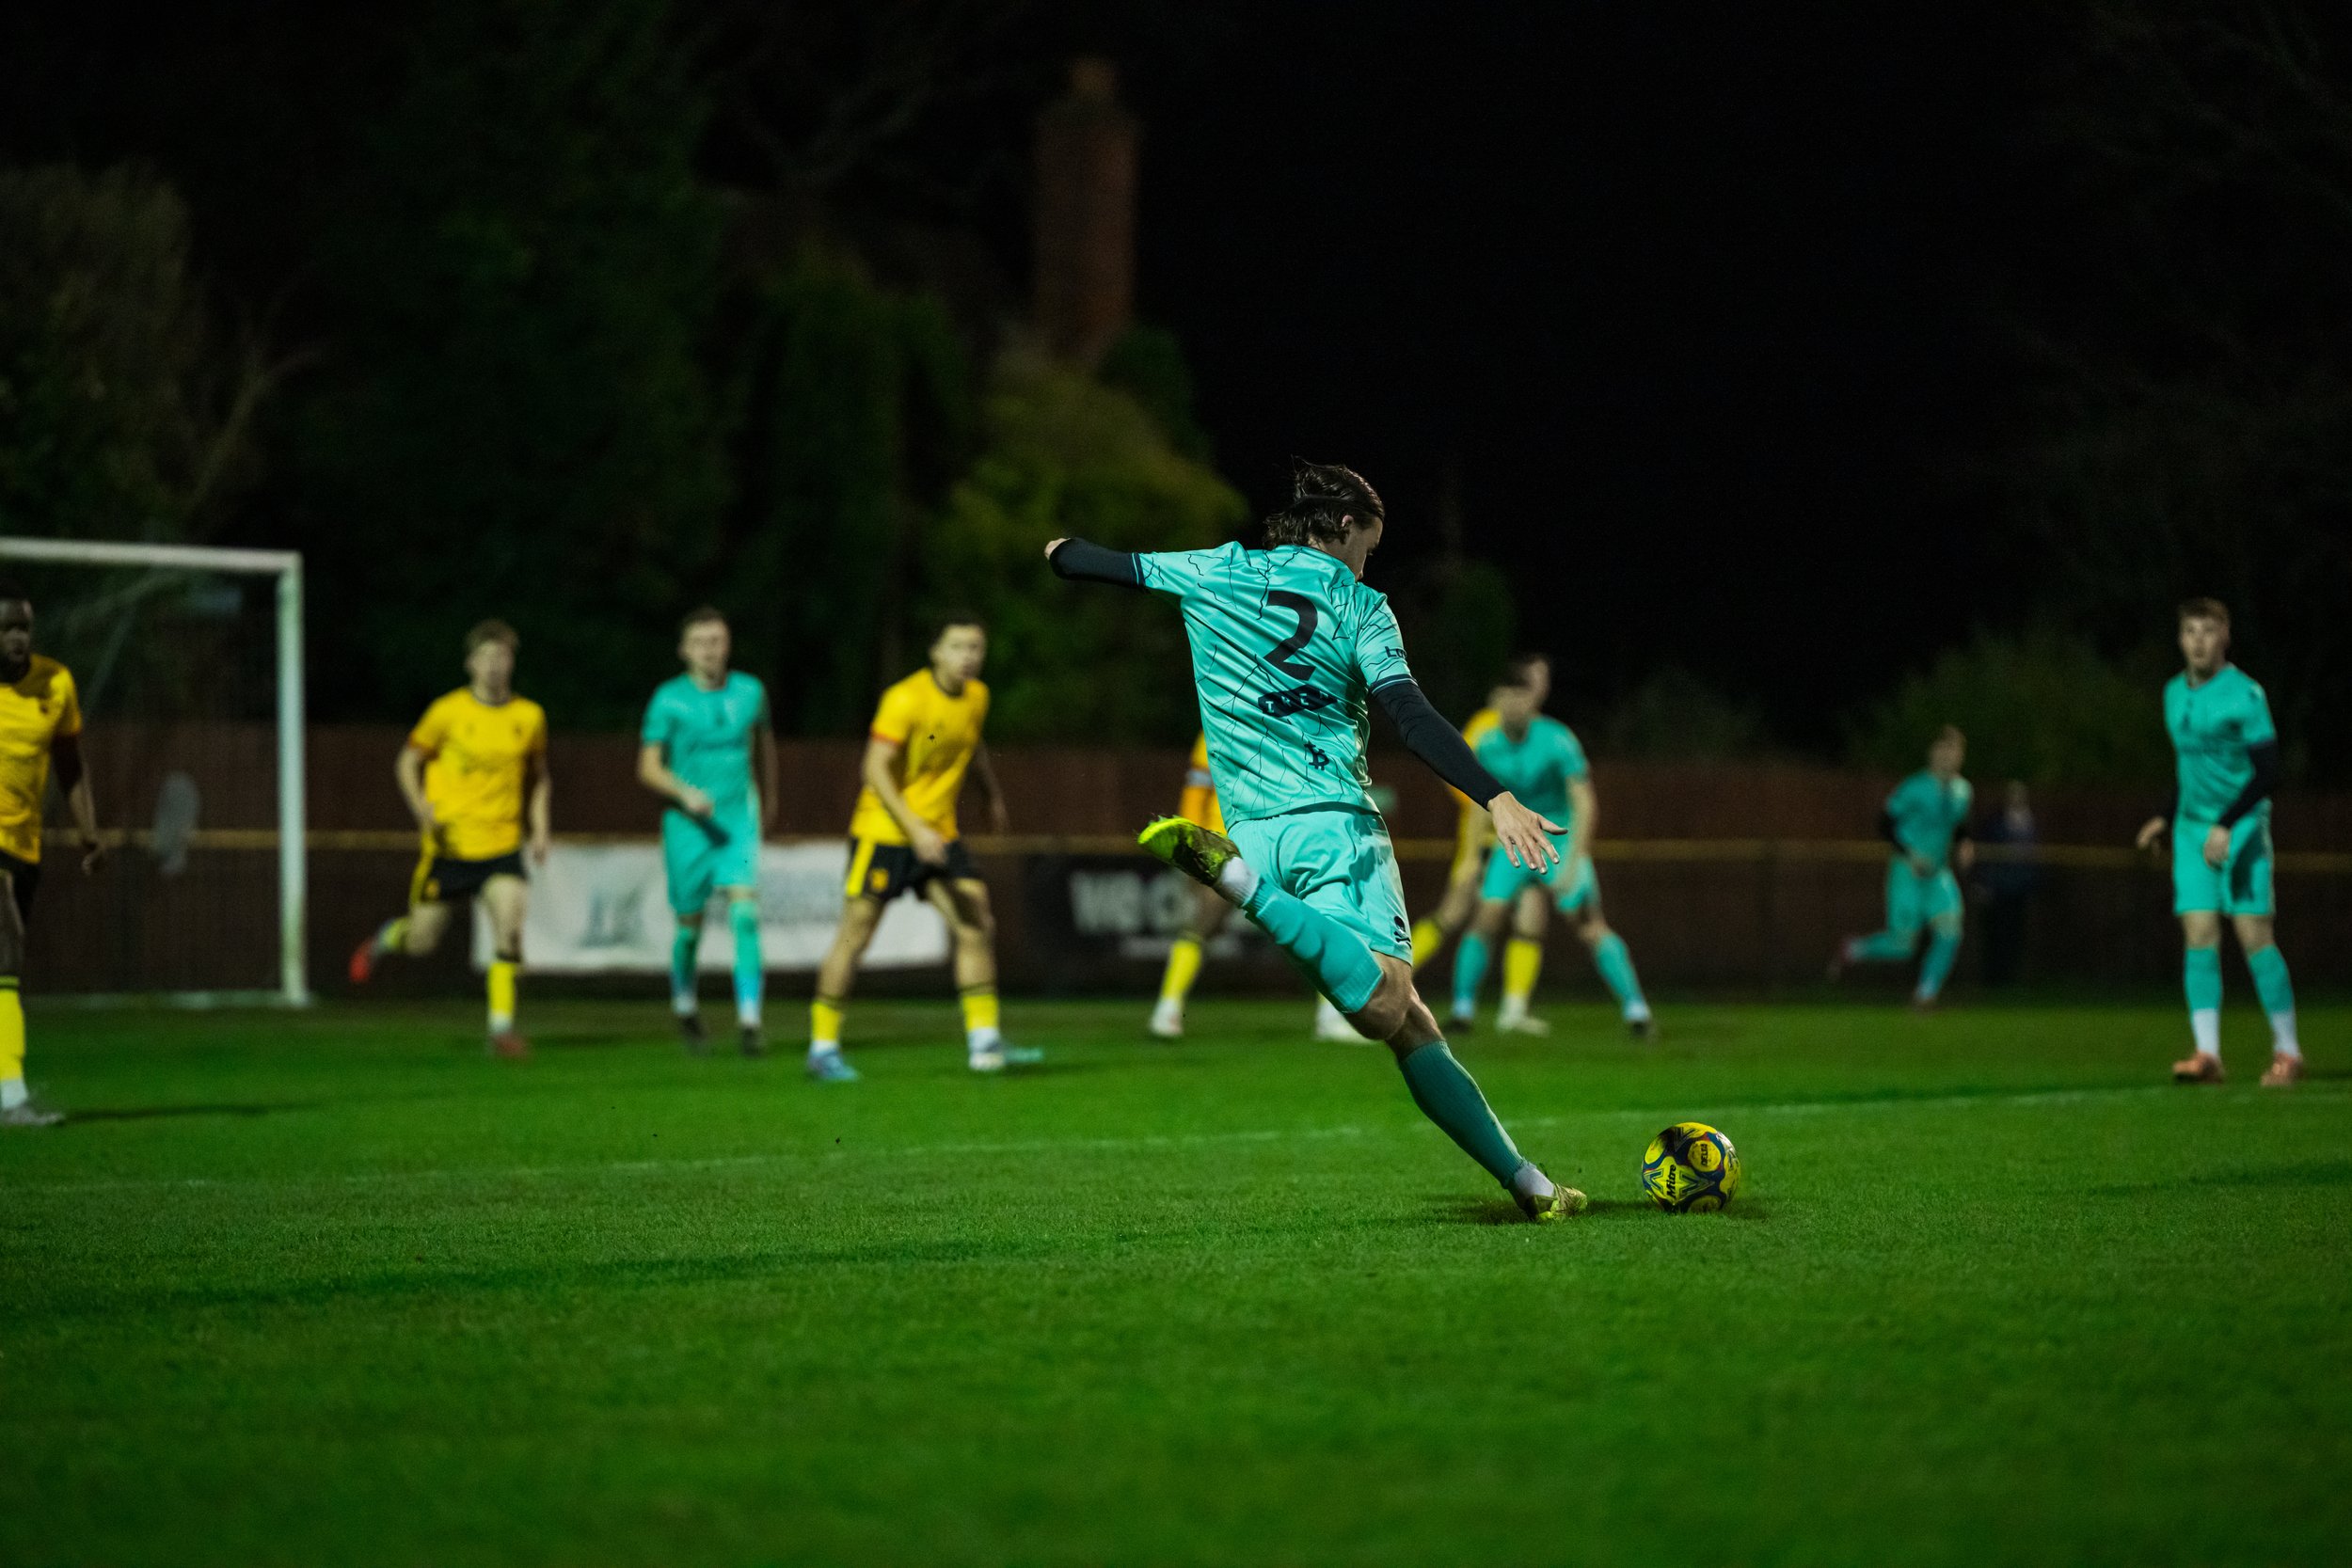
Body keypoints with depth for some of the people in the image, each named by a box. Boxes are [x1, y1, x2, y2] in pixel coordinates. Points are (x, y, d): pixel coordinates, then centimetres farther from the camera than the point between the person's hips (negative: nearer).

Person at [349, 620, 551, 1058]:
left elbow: (538, 778, 18)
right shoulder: (448, 711, -6)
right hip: (448, 845, -1)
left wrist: (540, 830, 7)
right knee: (422, 942, 5)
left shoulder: (530, 717, 3)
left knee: (510, 926, -20)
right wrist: (421, 807, -14)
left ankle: (502, 1025, -12)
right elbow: (407, 762, 3)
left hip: (502, 845, 1)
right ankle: (388, 937, 41)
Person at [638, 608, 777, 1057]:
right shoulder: (669, 699, -6)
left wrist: (769, 798, 32)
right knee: (690, 925, 6)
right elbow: (648, 767, -6)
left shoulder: (750, 691, 3)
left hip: (738, 821, 1)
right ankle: (684, 1007, 34)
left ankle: (748, 1023, -21)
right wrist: (685, 793, -24)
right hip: (687, 825, -1)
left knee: (745, 914, -17)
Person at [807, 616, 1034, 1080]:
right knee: (855, 934, -3)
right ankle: (823, 1049, 5)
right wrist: (916, 829, -28)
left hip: (940, 833, 6)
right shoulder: (905, 699, -18)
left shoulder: (976, 696, 4)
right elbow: (876, 770, -21)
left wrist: (993, 793, 33)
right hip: (884, 832, -6)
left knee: (977, 927, -3)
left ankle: (983, 1043, 3)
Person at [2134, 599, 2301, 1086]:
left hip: (2242, 827, -6)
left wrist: (2227, 826, -21)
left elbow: (2267, 772, -14)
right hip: (2192, 828, 6)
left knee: (2254, 936, -8)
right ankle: (2206, 1054, -8)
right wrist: (2166, 818, 19)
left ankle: (2287, 1051, 2)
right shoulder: (2174, 693, 12)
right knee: (2199, 936, -5)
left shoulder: (2243, 694, -10)